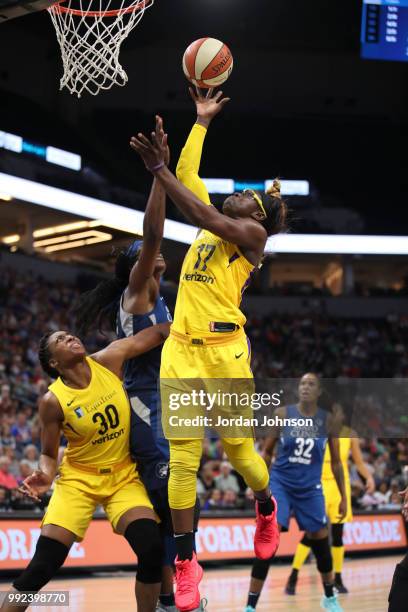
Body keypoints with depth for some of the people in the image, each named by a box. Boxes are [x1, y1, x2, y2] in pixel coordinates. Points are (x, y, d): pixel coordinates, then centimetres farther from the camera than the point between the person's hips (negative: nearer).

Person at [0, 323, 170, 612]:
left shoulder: (108, 360, -10)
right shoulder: (53, 401, -14)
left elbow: (158, 333, -6)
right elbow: (49, 454, -3)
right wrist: (45, 475, -24)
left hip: (123, 476, 2)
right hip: (78, 479, -2)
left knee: (152, 550, -18)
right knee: (43, 565, -11)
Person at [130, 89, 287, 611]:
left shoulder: (253, 232, 1)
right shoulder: (215, 224, 20)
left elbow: (204, 217, -14)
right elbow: (187, 176, 25)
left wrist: (158, 168, -18)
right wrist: (202, 120, 31)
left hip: (224, 350, -6)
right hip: (181, 349, 6)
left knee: (239, 449, 3)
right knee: (182, 459, -1)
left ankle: (266, 509, 35)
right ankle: (185, 562, 2)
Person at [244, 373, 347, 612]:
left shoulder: (327, 420, -1)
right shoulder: (283, 414, -6)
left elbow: (336, 462, 7)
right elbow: (267, 452, 3)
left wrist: (344, 497, 5)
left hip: (310, 488, 2)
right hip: (280, 483, -2)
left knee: (321, 543, 12)